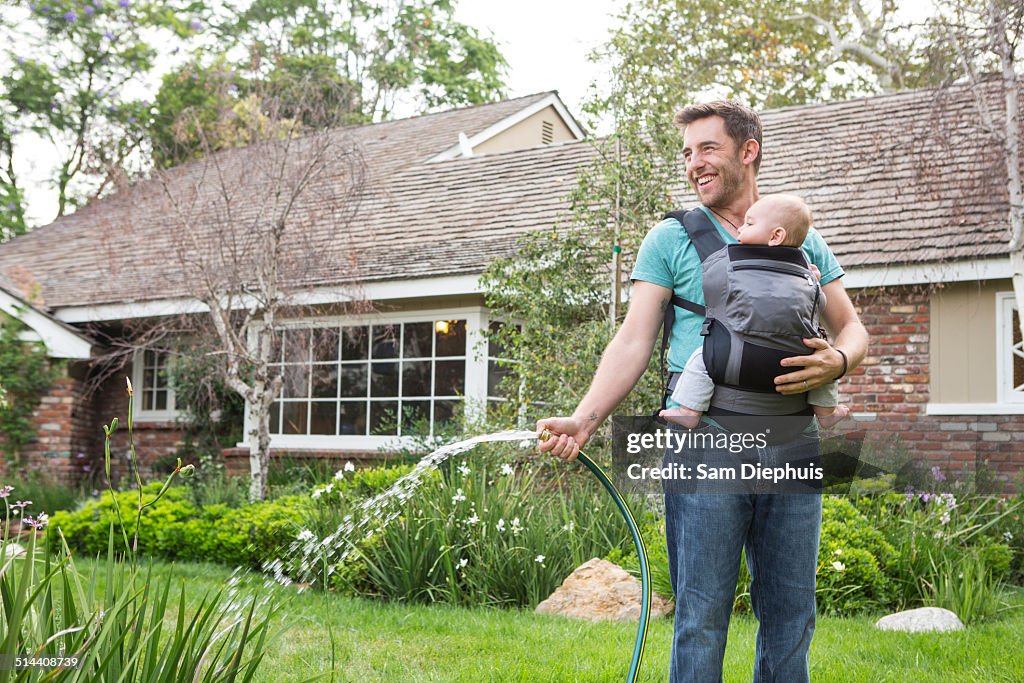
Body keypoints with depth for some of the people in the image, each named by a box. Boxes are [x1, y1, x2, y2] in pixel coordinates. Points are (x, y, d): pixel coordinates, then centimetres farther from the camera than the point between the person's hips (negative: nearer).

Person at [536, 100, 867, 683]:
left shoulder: (803, 241, 15)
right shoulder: (671, 239, 7)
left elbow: (853, 329, 17)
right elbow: (634, 344, 2)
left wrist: (838, 361, -7)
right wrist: (584, 420, -12)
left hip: (791, 446, 3)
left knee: (790, 615, 8)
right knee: (703, 617, -3)